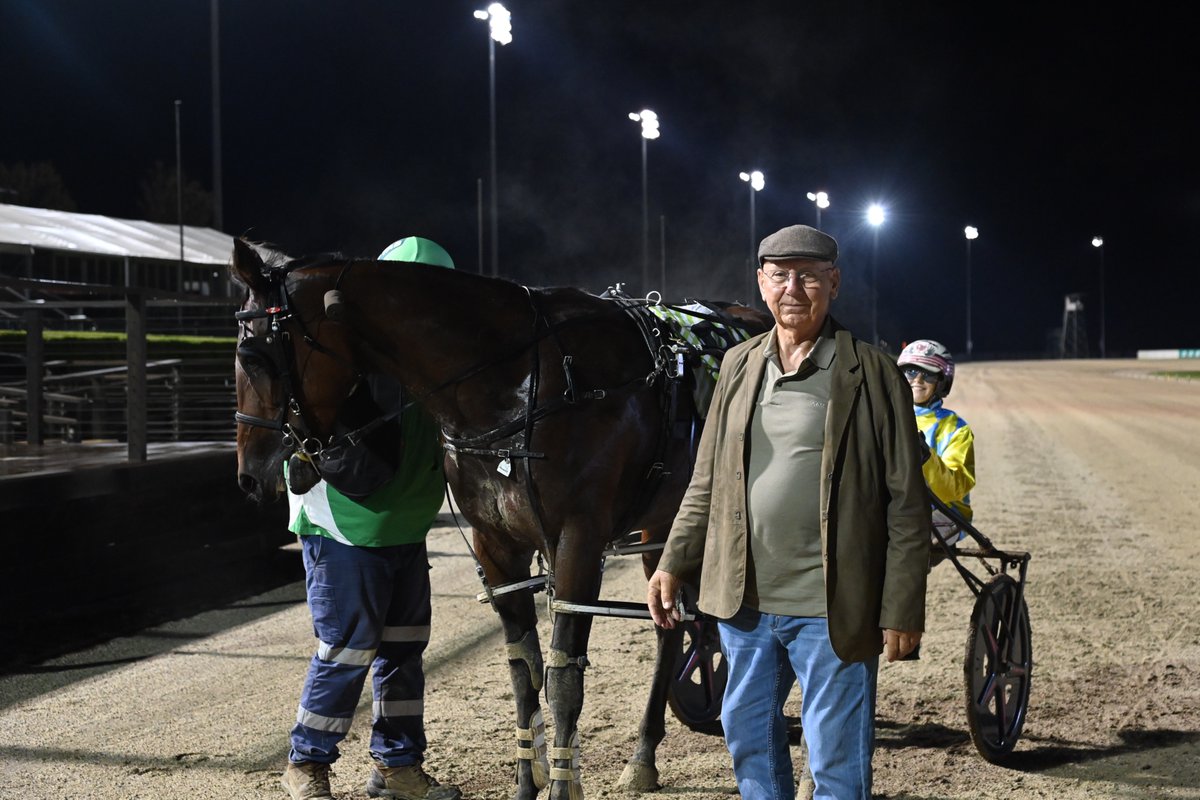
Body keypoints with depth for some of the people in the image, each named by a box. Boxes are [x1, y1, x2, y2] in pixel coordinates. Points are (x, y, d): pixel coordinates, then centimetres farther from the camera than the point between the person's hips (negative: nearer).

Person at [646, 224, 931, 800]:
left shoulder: (871, 374, -5)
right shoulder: (738, 366, 9)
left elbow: (906, 505, -6)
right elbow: (706, 483, 16)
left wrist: (901, 611, -9)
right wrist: (673, 564, 9)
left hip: (831, 608, -5)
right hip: (743, 600, 5)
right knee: (748, 742, 18)